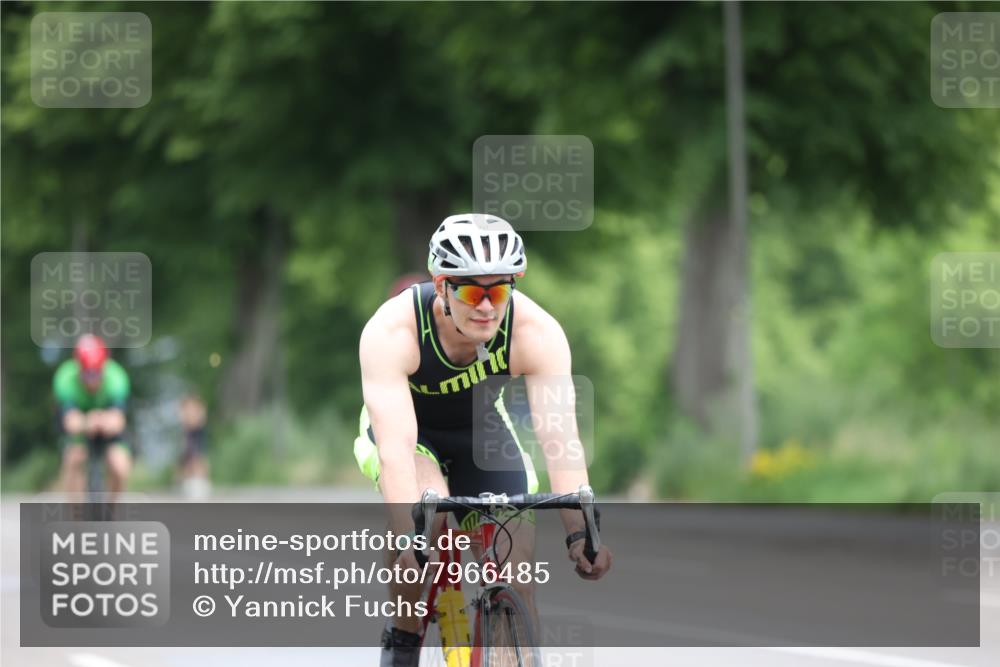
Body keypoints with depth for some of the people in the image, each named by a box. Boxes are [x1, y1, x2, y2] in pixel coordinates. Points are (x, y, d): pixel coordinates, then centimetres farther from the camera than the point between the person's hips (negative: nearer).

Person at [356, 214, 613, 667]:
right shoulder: (391, 332, -35)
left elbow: (560, 438, -35)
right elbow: (397, 447, -43)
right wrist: (408, 537, -56)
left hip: (480, 432, 2)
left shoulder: (537, 333, -30)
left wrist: (580, 531, -47)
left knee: (516, 569, -14)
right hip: (406, 428, -2)